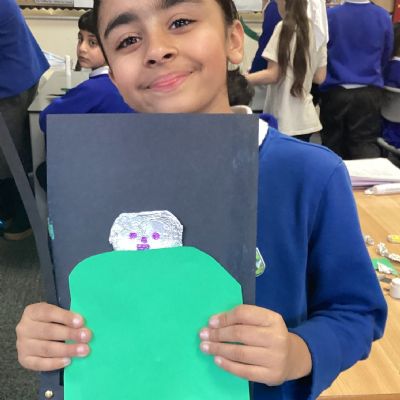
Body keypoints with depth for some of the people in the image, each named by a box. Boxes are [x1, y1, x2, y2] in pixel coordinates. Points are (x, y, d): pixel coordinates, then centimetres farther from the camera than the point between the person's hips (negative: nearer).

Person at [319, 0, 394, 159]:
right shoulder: (384, 17, -2)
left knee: (333, 143, 14)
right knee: (367, 142, 5)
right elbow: (386, 56, 12)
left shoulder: (330, 15, -9)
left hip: (335, 91, -1)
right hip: (370, 91, 1)